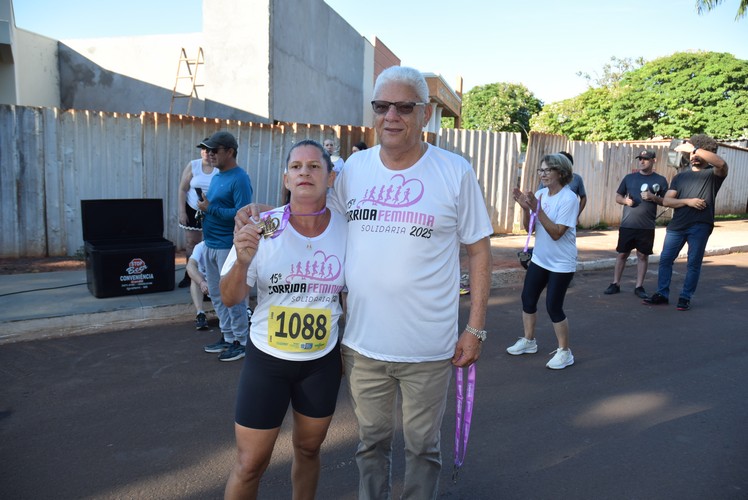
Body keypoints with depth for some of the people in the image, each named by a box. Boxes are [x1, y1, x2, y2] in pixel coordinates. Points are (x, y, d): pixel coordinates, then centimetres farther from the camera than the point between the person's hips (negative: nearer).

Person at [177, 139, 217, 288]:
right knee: (191, 242, 9)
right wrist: (182, 212, -4)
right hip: (193, 210, 2)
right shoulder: (193, 166, -2)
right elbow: (182, 189, 0)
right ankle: (189, 274, 23)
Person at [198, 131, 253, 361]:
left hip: (228, 246, -9)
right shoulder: (216, 177, 14)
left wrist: (210, 209, -19)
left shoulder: (239, 179, -15)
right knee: (216, 294, 16)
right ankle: (227, 337, 28)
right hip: (210, 245, 9)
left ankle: (240, 342, 13)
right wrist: (204, 206, 2)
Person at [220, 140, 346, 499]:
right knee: (249, 465, 8)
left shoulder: (347, 229, -8)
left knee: (308, 449, 21)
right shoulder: (263, 227, -13)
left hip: (322, 361, 2)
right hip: (266, 360, -1)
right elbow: (230, 299, -9)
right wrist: (242, 262, -29)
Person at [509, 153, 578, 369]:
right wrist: (525, 207, -14)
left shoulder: (569, 199, -18)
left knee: (553, 307, -5)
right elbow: (529, 228, 3)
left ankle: (564, 351, 13)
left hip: (561, 264, -7)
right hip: (539, 259, 7)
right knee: (528, 299, 12)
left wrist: (537, 209, -28)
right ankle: (528, 341, 32)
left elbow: (556, 233, -24)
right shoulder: (540, 194, 1)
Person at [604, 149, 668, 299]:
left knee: (643, 255, 5)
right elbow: (618, 197, 11)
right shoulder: (629, 177, 7)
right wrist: (625, 200, -10)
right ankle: (615, 284, 14)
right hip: (627, 225, 1)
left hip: (647, 226, -1)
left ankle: (639, 286, 14)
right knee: (622, 254, 6)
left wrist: (653, 197, -15)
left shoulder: (660, 180, 3)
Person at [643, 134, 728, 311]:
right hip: (676, 226, 4)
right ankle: (662, 294, 13)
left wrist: (694, 148, -24)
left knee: (693, 264, 2)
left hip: (700, 227, -4)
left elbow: (722, 164, -22)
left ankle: (685, 298, 11)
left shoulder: (713, 174, 4)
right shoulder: (680, 177, 15)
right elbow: (666, 201, 7)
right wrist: (687, 201, -11)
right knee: (665, 259, 3)